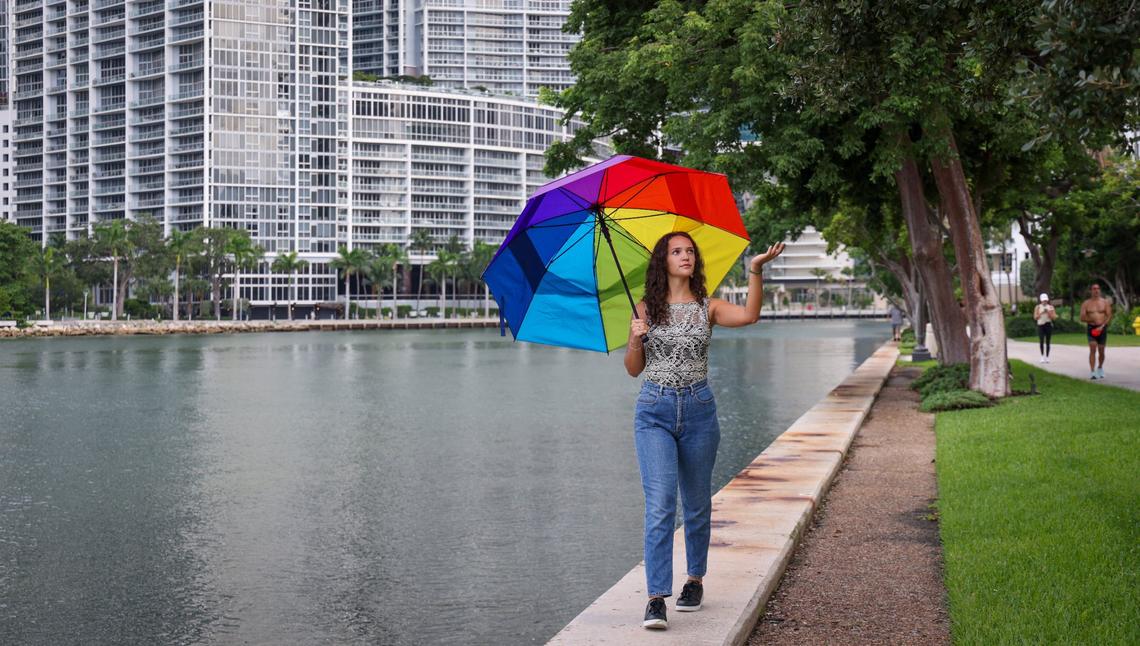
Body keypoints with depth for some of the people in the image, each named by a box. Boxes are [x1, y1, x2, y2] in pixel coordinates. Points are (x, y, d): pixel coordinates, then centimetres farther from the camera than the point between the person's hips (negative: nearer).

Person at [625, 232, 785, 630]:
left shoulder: (708, 307, 4)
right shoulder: (646, 309, 4)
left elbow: (749, 315, -17)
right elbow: (633, 370, 5)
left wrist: (755, 271, -28)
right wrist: (636, 340, -14)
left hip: (698, 410, 1)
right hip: (654, 412, -1)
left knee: (696, 503, 12)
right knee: (660, 503, -12)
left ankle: (695, 580, 31)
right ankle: (656, 599, -13)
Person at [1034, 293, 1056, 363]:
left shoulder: (1051, 307, 6)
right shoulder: (1037, 307, 5)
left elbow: (1054, 318, 0)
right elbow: (1035, 317, -1)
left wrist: (1048, 313, -14)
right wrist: (1041, 313, -15)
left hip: (1048, 325, 1)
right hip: (1040, 325, -1)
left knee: (1048, 342, 1)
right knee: (1041, 341, -13)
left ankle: (1047, 357, 7)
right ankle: (1042, 356, -3)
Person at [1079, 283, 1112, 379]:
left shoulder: (1105, 302, 5)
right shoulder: (1086, 303, 4)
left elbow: (1109, 316, -1)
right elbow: (1082, 318, 1)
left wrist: (1102, 326, -14)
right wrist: (1090, 319, -17)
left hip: (1102, 328, 1)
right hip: (1091, 328, -1)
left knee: (1101, 351, 8)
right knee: (1092, 349, -15)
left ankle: (1100, 368, 34)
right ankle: (1092, 372, -18)